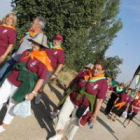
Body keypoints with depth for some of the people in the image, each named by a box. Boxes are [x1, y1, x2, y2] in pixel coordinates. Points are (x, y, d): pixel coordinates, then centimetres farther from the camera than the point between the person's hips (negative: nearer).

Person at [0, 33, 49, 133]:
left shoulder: (42, 61, -18)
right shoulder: (27, 52, 2)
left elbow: (41, 79, -18)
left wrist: (33, 92, -18)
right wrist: (9, 75, 21)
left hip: (20, 87, -6)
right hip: (9, 81, 6)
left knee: (13, 106, 12)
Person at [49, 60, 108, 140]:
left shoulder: (103, 83, -17)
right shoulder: (86, 74, -5)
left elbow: (99, 100, -15)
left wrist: (95, 115, -13)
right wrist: (68, 94, 16)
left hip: (83, 106, -3)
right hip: (71, 99, 4)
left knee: (74, 124, 9)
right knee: (62, 116, 6)